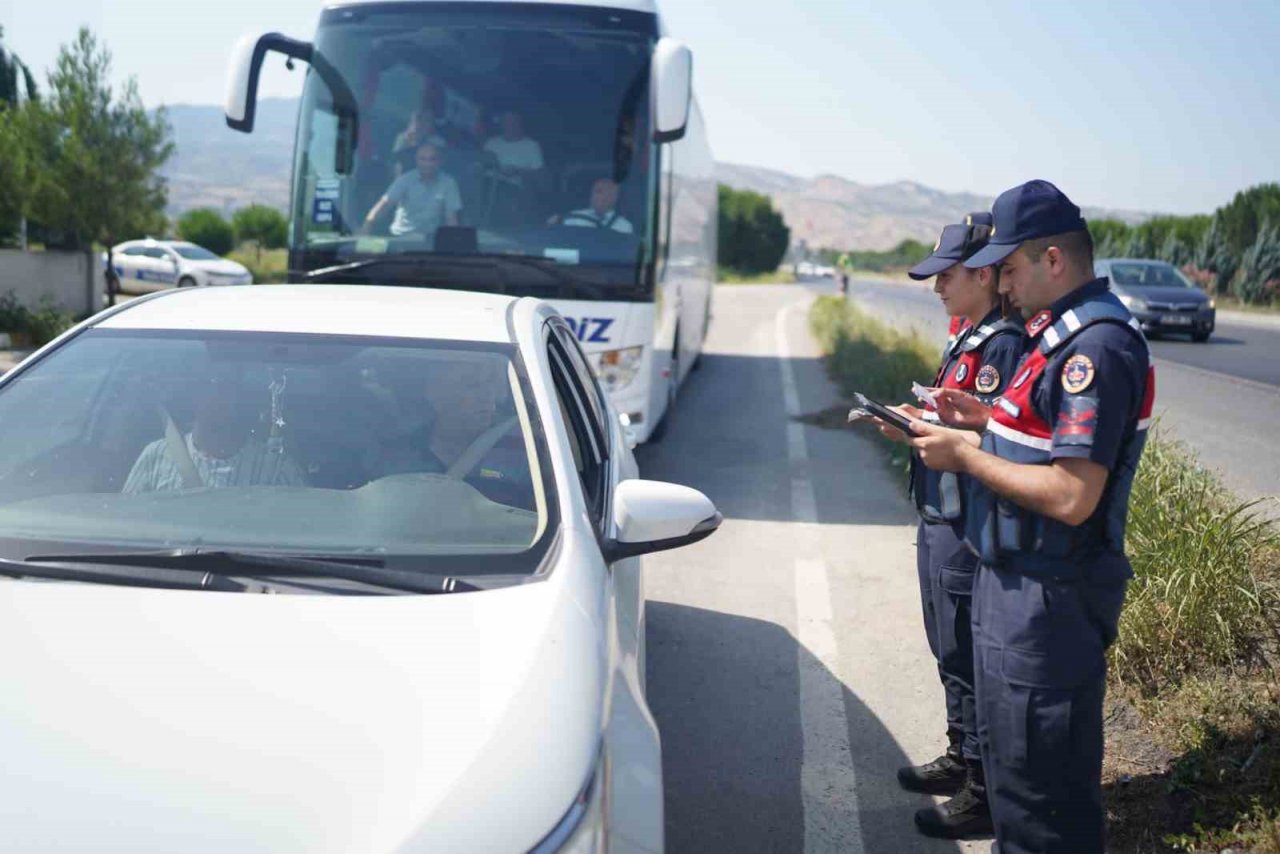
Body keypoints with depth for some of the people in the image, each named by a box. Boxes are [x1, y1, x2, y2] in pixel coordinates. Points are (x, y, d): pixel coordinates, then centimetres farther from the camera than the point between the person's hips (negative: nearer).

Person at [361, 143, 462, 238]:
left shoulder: (448, 183, -4)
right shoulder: (406, 180, -6)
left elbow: (451, 217, -4)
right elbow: (384, 204, -15)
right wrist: (366, 227, -28)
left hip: (430, 237, 1)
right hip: (401, 236, 0)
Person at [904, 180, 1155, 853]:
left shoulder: (1097, 345, -22)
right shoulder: (1066, 331, 11)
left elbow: (1072, 497, -27)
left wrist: (964, 456, -17)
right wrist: (987, 419, 8)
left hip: (1047, 597, -10)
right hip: (1016, 581, 10)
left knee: (1039, 779, 2)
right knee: (1009, 752, 24)